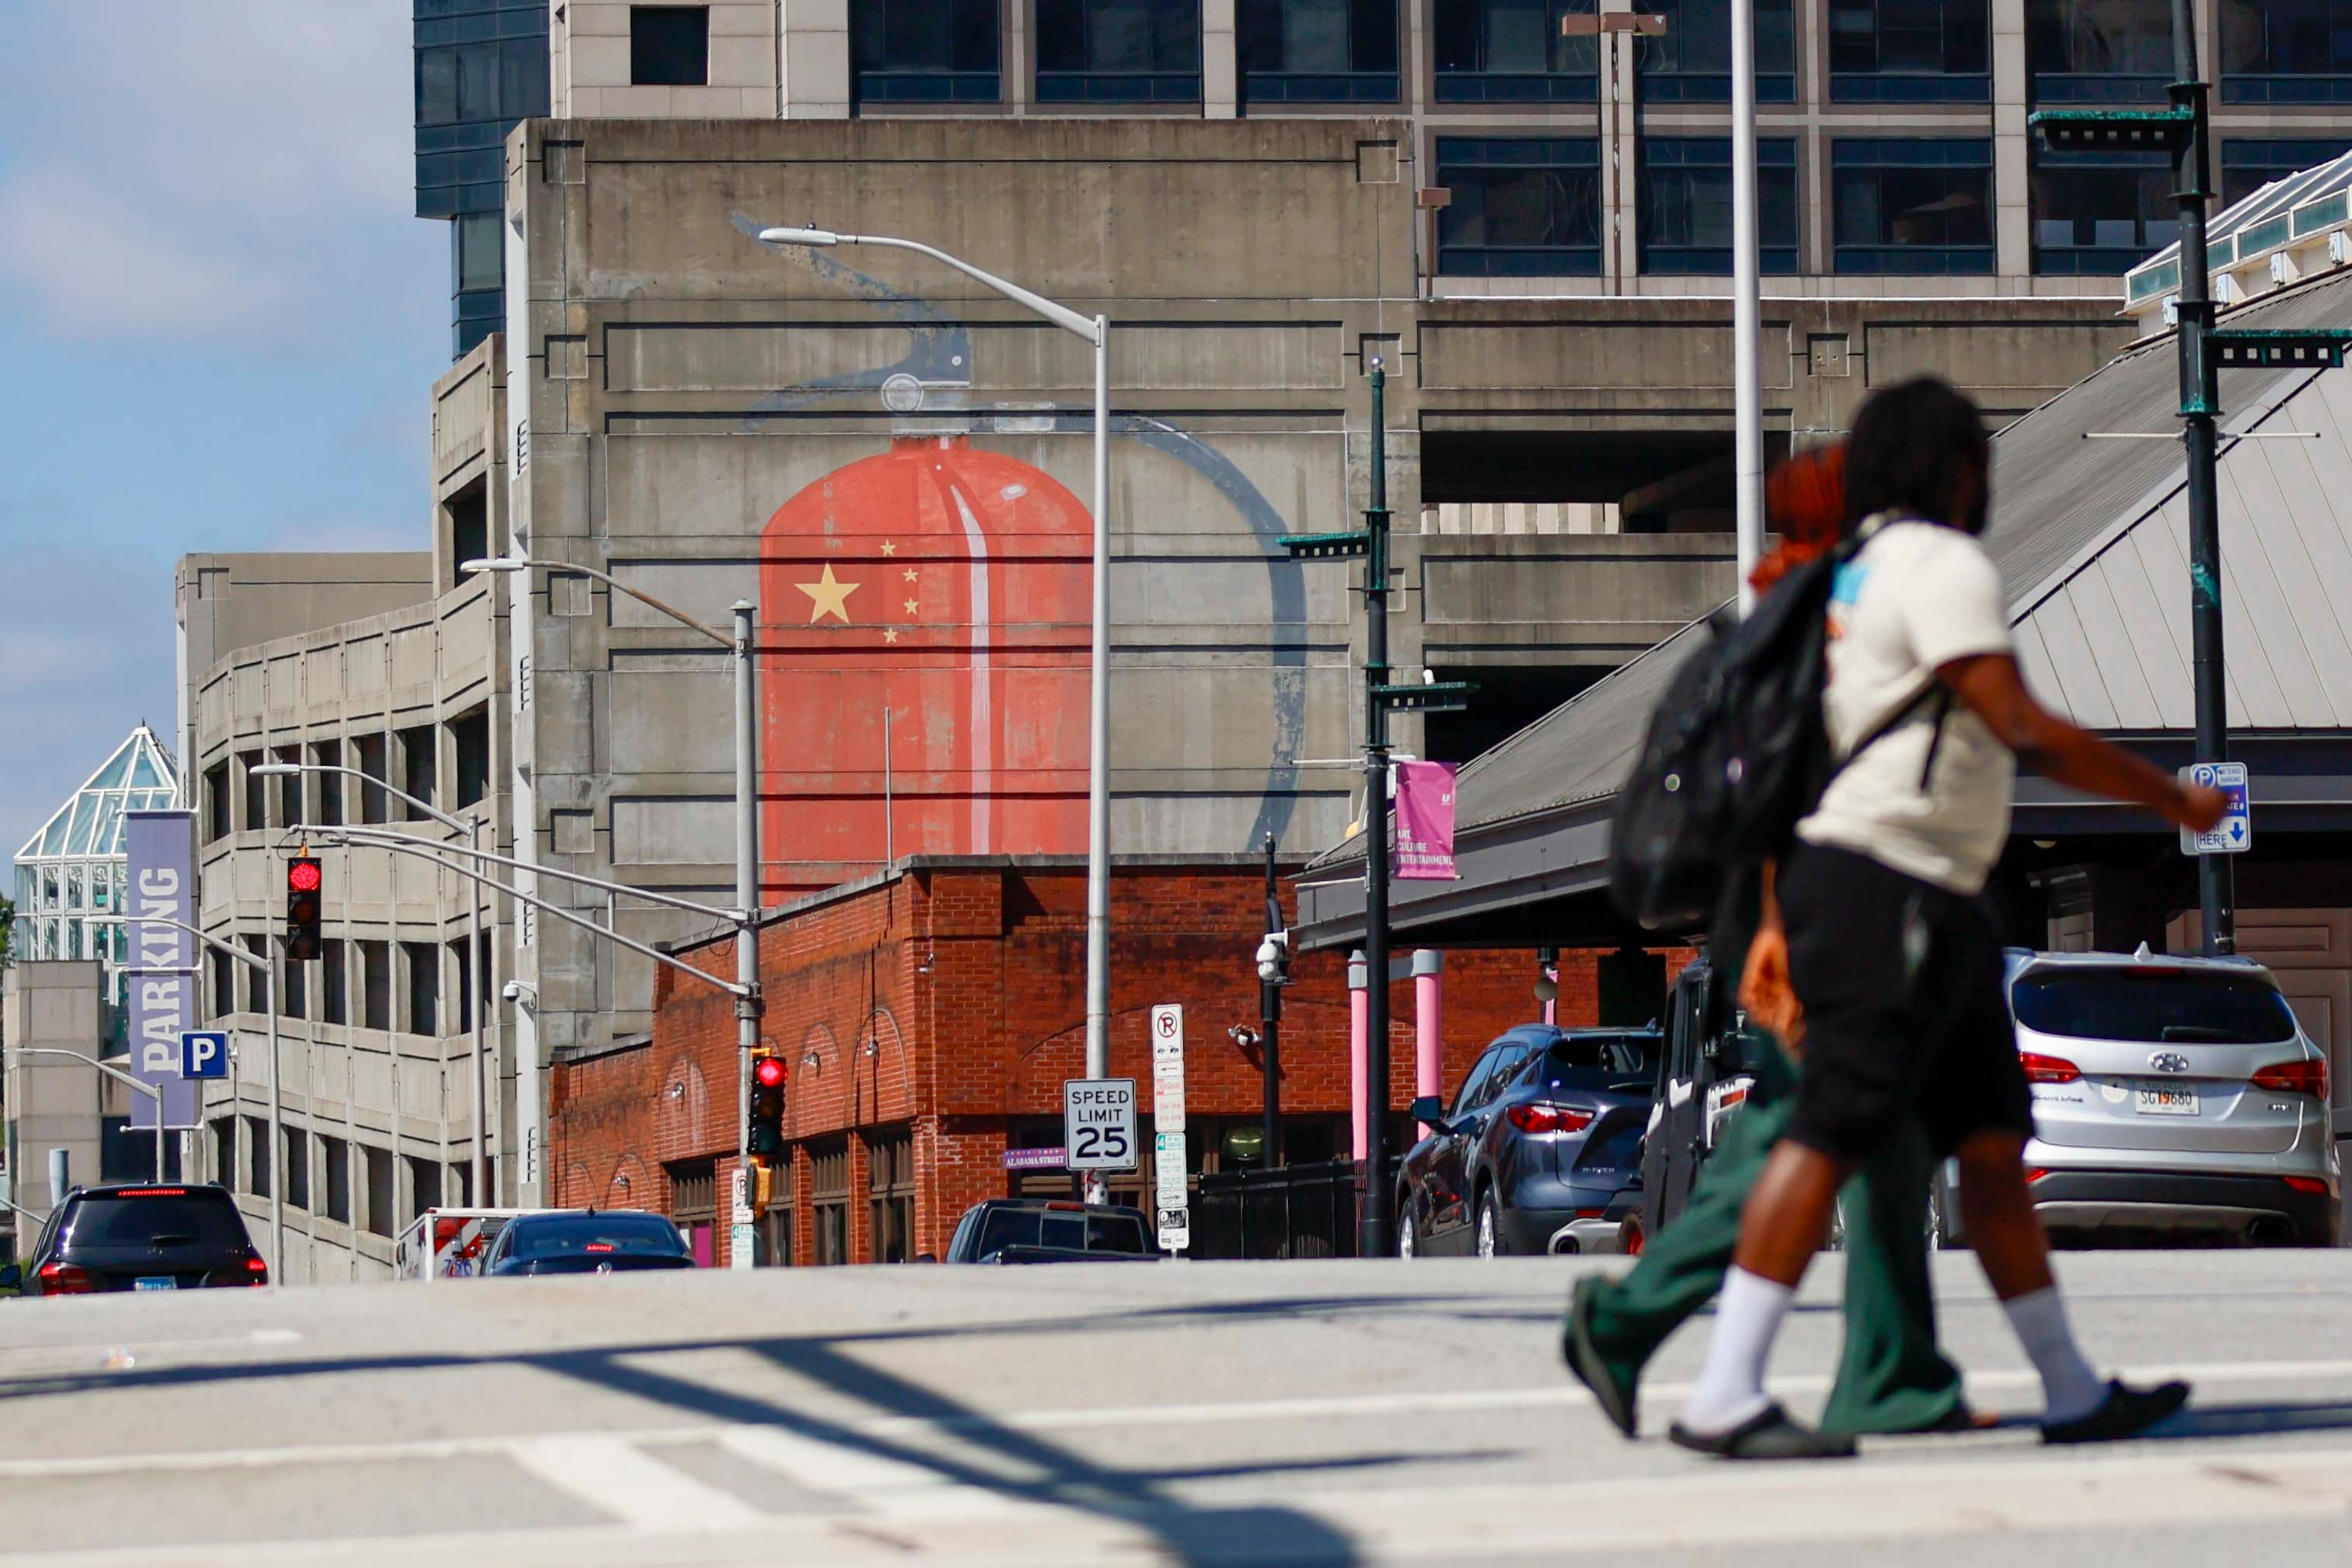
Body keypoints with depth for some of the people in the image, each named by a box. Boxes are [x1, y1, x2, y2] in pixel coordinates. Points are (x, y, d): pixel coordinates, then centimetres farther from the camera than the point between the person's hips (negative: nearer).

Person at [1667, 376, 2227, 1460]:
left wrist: (1778, 925, 20)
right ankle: (1723, 1400, -18)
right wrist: (2170, 798, -7)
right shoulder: (1943, 566, -8)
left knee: (1992, 1141, 11)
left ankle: (2071, 1391, 15)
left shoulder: (1856, 577, 20)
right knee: (1829, 1136, -14)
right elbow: (2022, 728, -16)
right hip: (1885, 887, -10)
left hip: (1939, 905, 10)